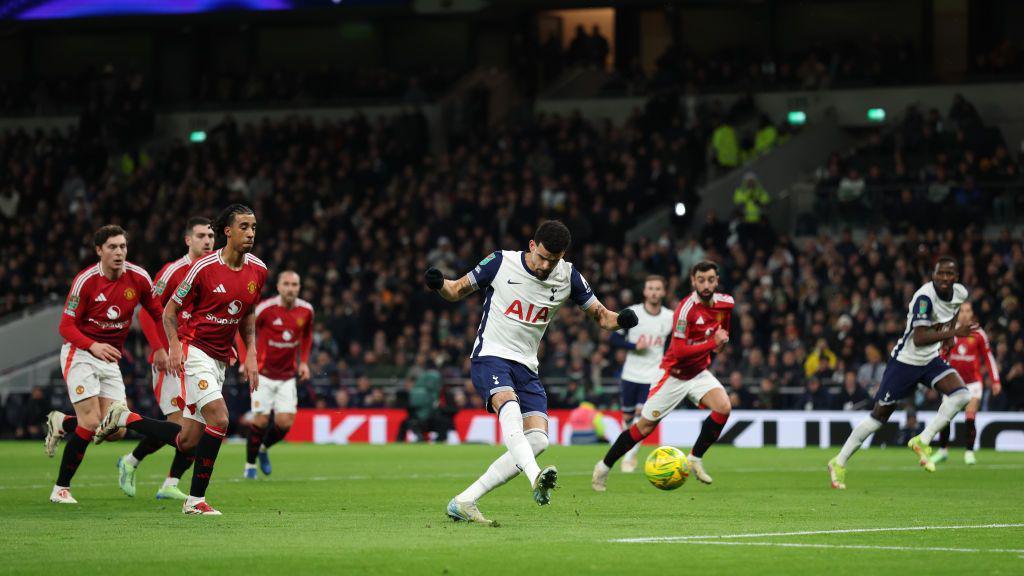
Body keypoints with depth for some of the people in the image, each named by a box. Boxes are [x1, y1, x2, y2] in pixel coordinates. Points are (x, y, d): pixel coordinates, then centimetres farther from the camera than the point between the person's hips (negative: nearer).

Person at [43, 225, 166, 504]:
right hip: (80, 354, -5)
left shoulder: (139, 277, -4)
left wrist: (160, 348, 0)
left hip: (110, 359, 5)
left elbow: (157, 313, 11)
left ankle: (61, 424, 23)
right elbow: (66, 326, -13)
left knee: (115, 430, -5)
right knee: (91, 423, -17)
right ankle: (61, 489, -4)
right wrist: (93, 346, -30)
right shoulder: (85, 280, -14)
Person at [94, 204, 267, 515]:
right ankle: (196, 499, -11)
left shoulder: (258, 270, 4)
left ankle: (123, 418, 24)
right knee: (219, 419, -22)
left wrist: (251, 355, 8)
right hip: (194, 351, -7)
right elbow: (170, 309, -4)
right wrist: (175, 345, -20)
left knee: (186, 441, 4)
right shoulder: (204, 267, -13)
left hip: (219, 359, 7)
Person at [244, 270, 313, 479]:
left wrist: (304, 362, 9)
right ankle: (250, 464, 13)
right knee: (261, 419, -7)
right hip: (263, 373, -3)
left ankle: (264, 448, 25)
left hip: (287, 376, 3)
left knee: (285, 422, -6)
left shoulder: (306, 310, -3)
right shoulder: (266, 308, -15)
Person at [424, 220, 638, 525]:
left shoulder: (568, 276, 1)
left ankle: (463, 502, -10)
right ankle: (536, 478, -57)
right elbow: (458, 290, 4)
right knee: (510, 408, -35)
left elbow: (599, 314, 7)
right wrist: (439, 284, -20)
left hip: (526, 368, 5)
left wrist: (620, 319, -16)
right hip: (490, 357, -5)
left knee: (538, 439, -11)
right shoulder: (501, 263, -8)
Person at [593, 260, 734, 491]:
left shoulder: (725, 303, -4)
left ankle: (695, 459, -4)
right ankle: (604, 467, 18)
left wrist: (721, 339, 5)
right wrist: (713, 343, -28)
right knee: (645, 426, 0)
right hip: (674, 375, -5)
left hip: (699, 372, 5)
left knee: (724, 407, -21)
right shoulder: (687, 308, -25)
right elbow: (679, 351, -30)